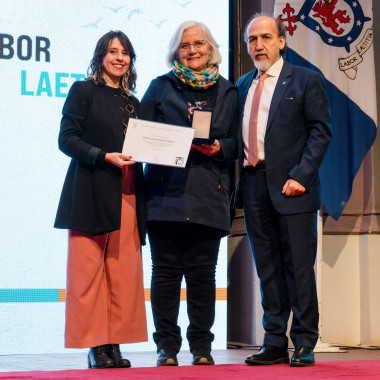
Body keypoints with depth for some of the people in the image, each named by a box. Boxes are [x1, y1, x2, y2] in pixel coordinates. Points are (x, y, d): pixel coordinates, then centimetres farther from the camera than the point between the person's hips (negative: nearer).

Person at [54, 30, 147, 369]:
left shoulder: (132, 103, 20)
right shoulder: (83, 91, 5)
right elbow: (67, 139, -5)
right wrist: (105, 156, -15)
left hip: (126, 196, 5)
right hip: (91, 193, -5)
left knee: (124, 272, -1)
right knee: (89, 270, -6)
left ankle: (114, 345, 4)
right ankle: (95, 346, 0)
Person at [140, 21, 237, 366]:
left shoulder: (227, 92, 15)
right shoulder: (160, 88, 13)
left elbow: (237, 142, 12)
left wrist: (219, 147, -8)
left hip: (208, 195, 1)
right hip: (166, 192, 0)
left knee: (202, 273, 1)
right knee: (166, 271, -1)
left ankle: (202, 347, 10)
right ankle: (167, 347, 7)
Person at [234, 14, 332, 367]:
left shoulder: (305, 80, 1)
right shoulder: (242, 85, 17)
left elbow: (320, 131, -5)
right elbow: (237, 136, 17)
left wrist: (300, 175, -14)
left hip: (291, 188, -5)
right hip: (254, 187, 5)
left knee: (299, 268, -2)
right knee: (268, 270, 9)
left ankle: (304, 345, 6)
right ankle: (275, 345, 14)